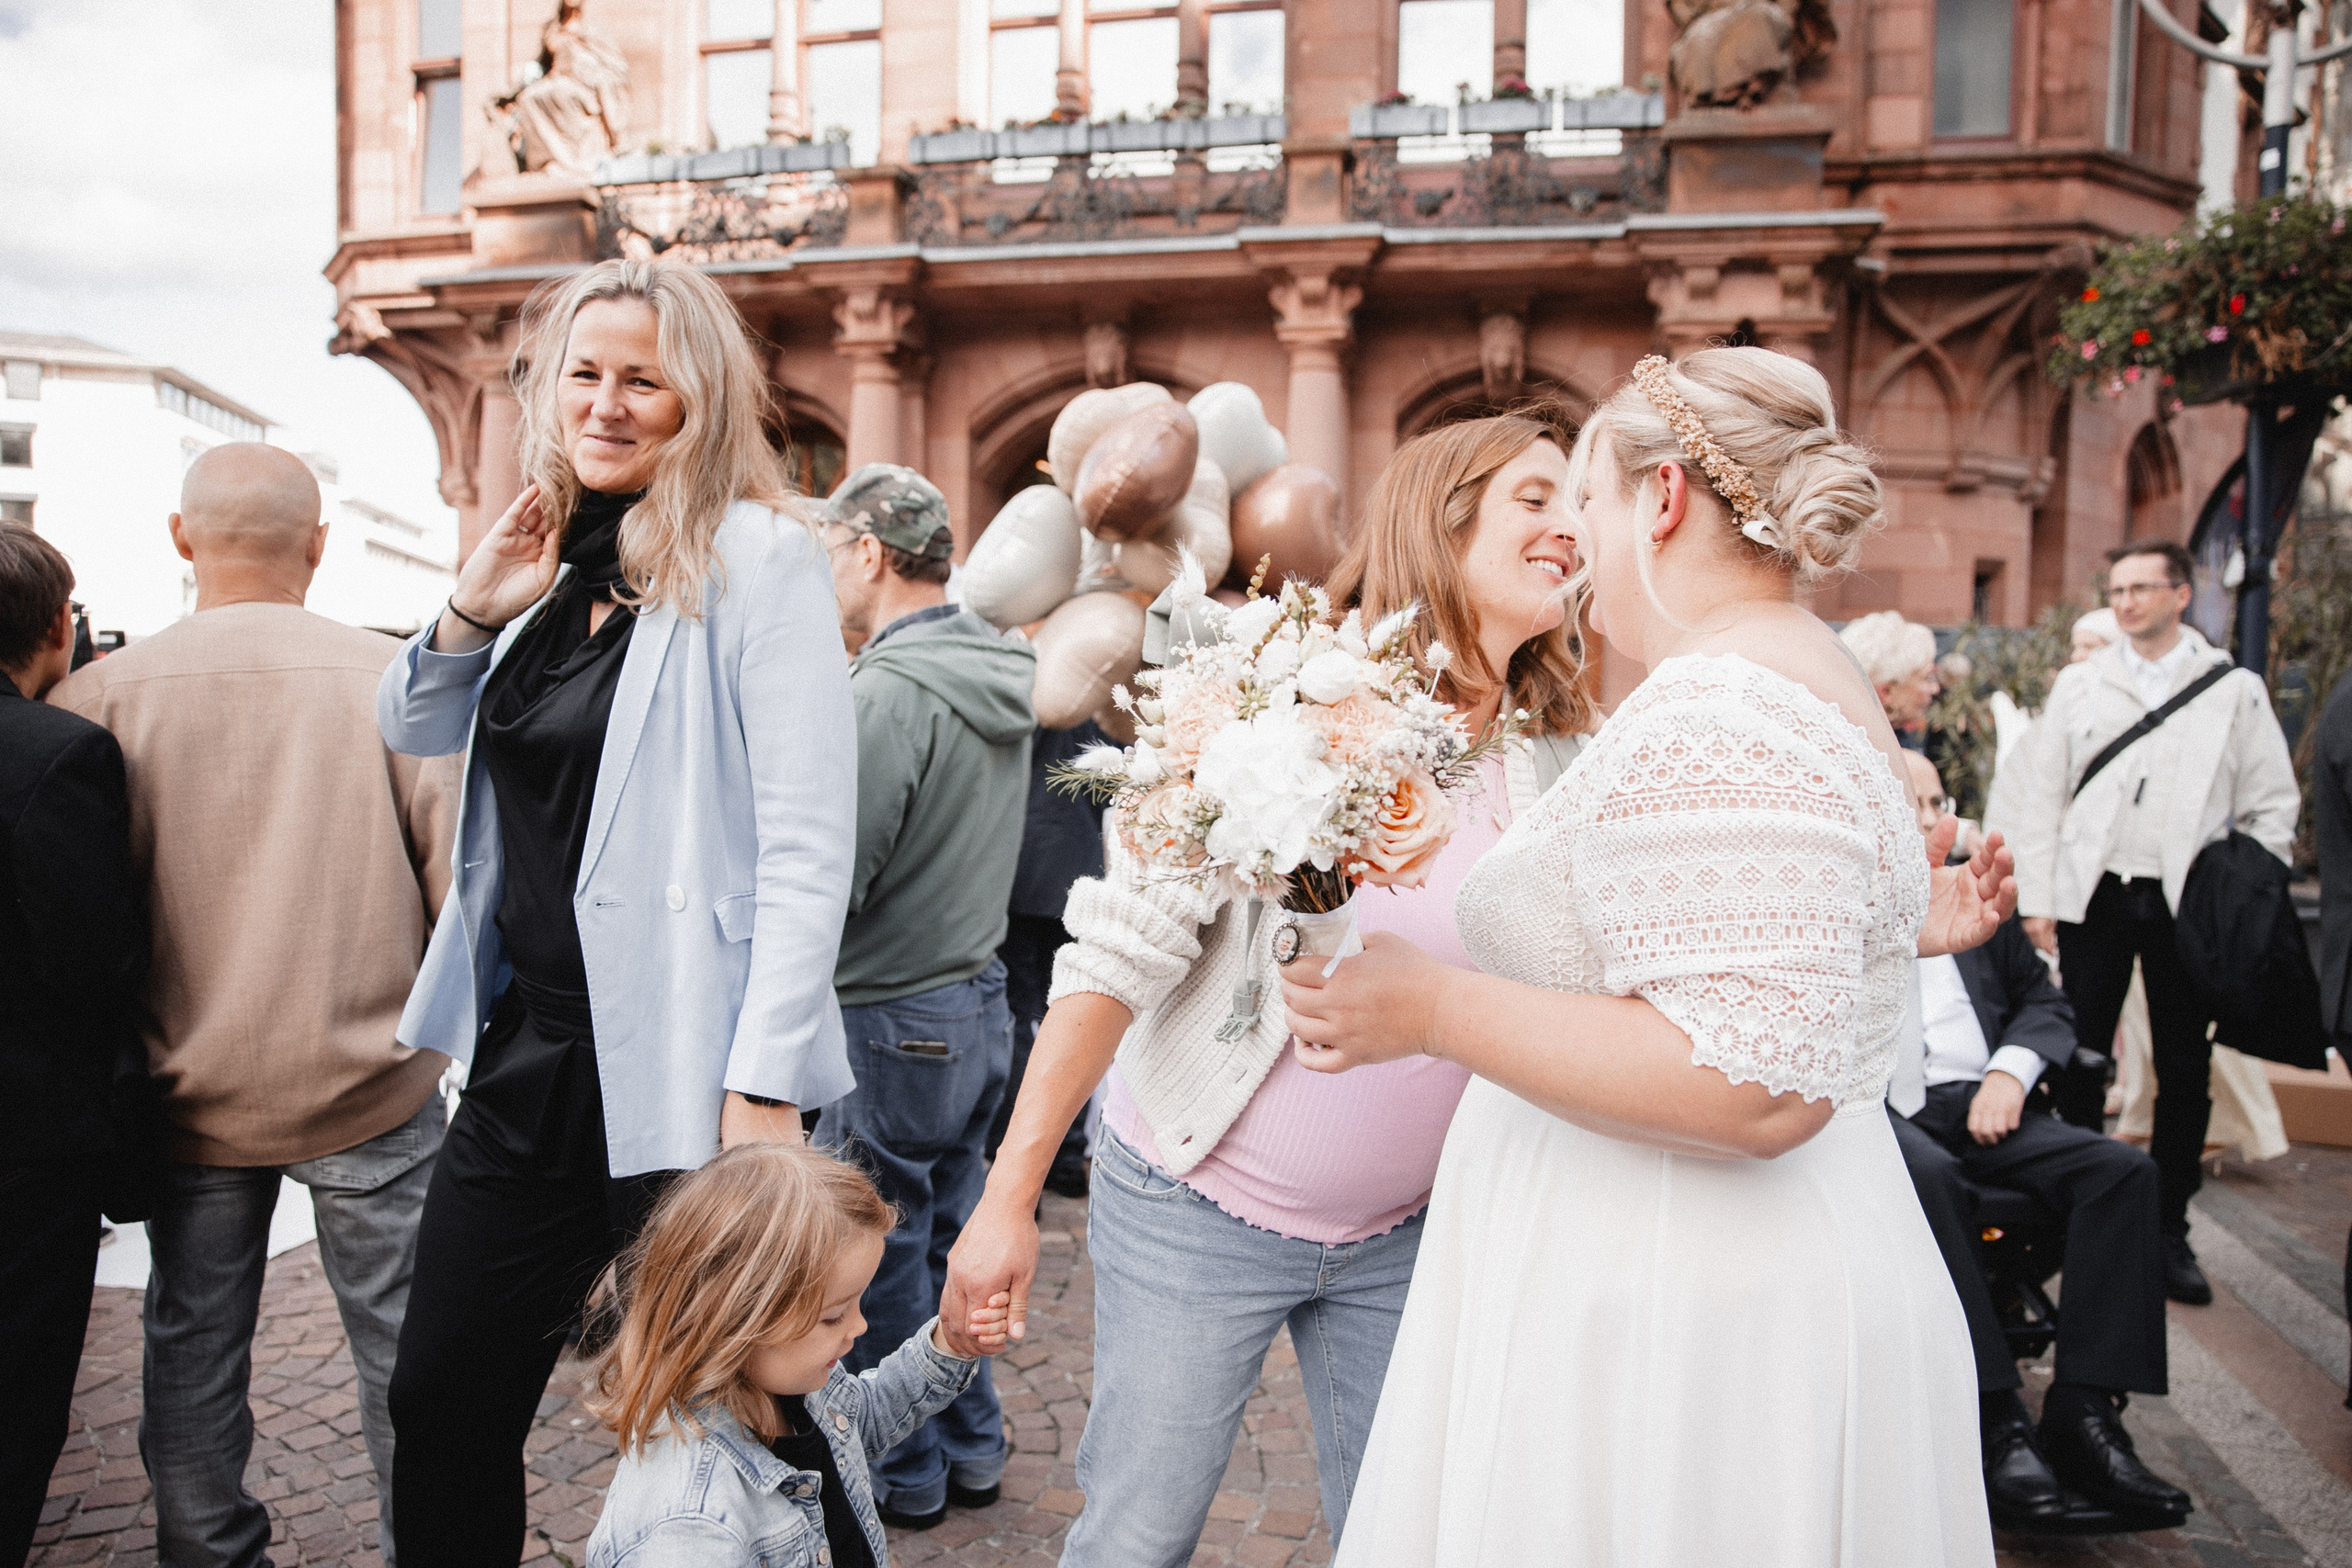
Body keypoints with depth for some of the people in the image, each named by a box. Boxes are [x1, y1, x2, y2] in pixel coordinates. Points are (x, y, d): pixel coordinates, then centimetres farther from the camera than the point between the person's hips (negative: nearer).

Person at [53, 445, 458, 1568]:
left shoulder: (102, 695, -8)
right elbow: (463, 878, -8)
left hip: (189, 1094, 2)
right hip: (372, 1091, -1)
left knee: (192, 1354, 18)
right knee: (400, 1347, 12)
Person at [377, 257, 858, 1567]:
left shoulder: (758, 556, -11)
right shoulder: (555, 555, 10)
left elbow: (810, 847, -16)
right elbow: (414, 732, 21)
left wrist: (766, 1084, -20)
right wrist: (471, 612, 1)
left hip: (684, 1066, -6)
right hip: (528, 1050, 7)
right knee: (443, 1403, 15)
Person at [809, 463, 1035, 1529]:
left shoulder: (886, 691, -22)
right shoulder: (1002, 673, 5)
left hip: (891, 1021, -8)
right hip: (980, 999, 8)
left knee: (881, 1261, 9)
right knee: (952, 1236, 20)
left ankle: (905, 1476, 25)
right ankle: (970, 1447, 34)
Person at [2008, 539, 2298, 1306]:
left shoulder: (2235, 690, 4)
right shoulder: (2080, 684, 6)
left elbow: (2273, 804, 6)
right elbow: (2042, 795, 5)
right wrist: (2037, 898, 0)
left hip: (2187, 903, 0)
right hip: (2095, 896, 0)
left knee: (2185, 1071, 7)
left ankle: (2169, 1231, 19)